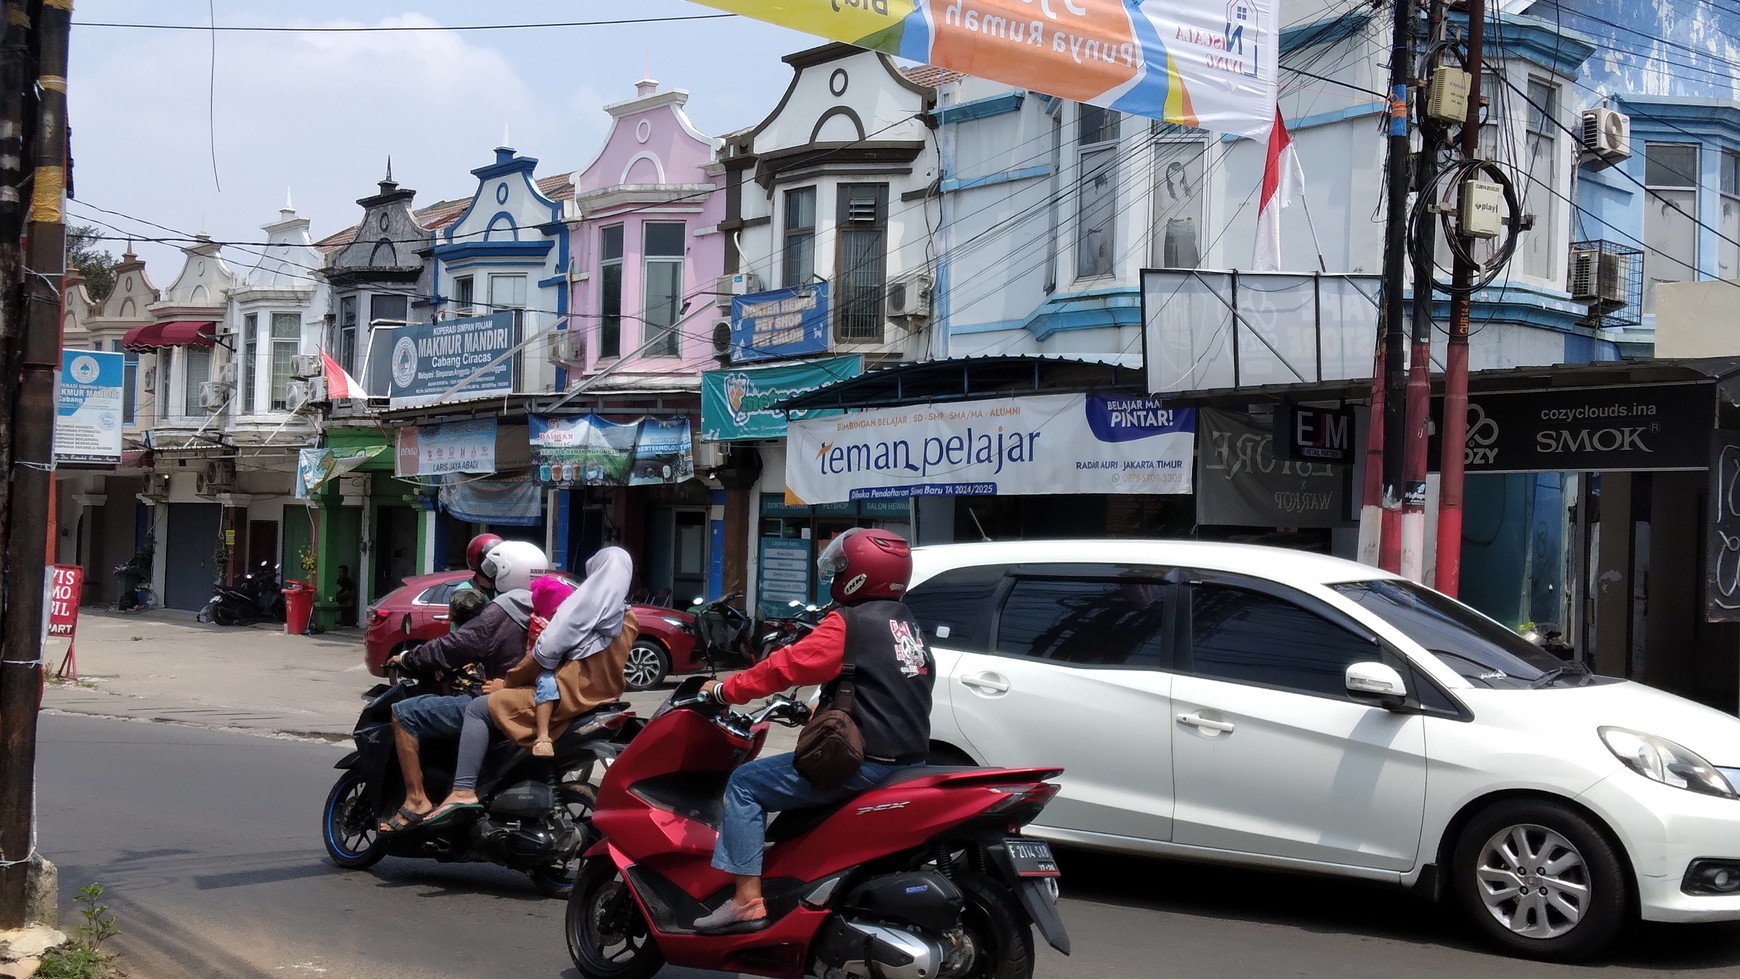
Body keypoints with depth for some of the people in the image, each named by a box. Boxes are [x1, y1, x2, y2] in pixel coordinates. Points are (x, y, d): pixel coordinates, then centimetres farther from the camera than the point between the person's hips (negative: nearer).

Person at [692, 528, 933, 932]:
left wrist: (724, 690, -2)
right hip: (908, 758, 10)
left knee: (746, 784, -3)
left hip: (865, 762, -10)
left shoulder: (851, 624, -12)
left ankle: (748, 900, -11)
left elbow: (787, 666, -14)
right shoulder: (908, 626, 15)